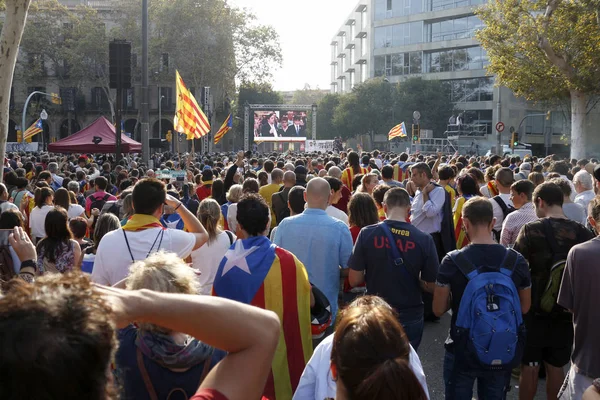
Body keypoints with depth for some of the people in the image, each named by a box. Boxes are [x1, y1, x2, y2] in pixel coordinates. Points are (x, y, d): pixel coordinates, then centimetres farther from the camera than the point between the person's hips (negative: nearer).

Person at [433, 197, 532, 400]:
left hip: (462, 350, -2)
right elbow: (524, 308, 5)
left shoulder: (452, 261, -15)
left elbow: (439, 309, -8)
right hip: (501, 352, 2)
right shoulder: (516, 261, -7)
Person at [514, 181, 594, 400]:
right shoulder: (584, 233, -5)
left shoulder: (532, 230, -14)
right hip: (567, 311, 3)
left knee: (529, 366, 9)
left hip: (535, 310, -3)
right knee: (555, 367, 14)